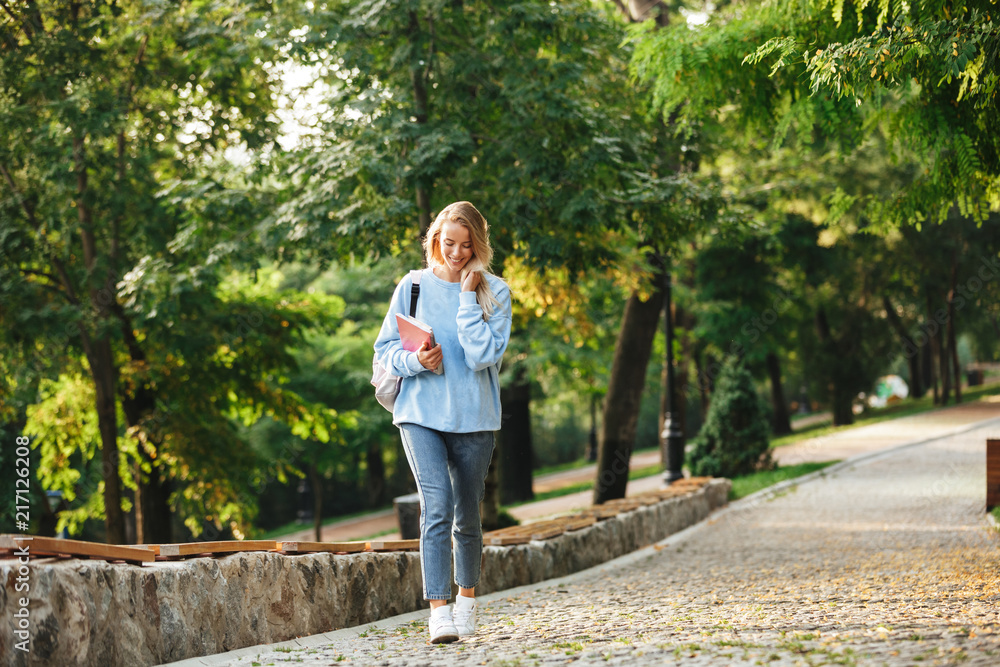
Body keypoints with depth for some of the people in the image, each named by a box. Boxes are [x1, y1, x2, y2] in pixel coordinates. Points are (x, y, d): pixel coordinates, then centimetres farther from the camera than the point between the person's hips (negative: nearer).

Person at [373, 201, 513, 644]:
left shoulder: (494, 292, -1)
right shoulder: (413, 287, 2)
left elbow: (483, 355, -13)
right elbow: (385, 348, 5)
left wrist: (467, 297, -13)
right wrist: (415, 361, -15)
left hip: (474, 417, 1)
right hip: (420, 414, -1)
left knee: (467, 515, 11)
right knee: (437, 505, -17)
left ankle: (467, 595, 35)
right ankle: (438, 611, -20)